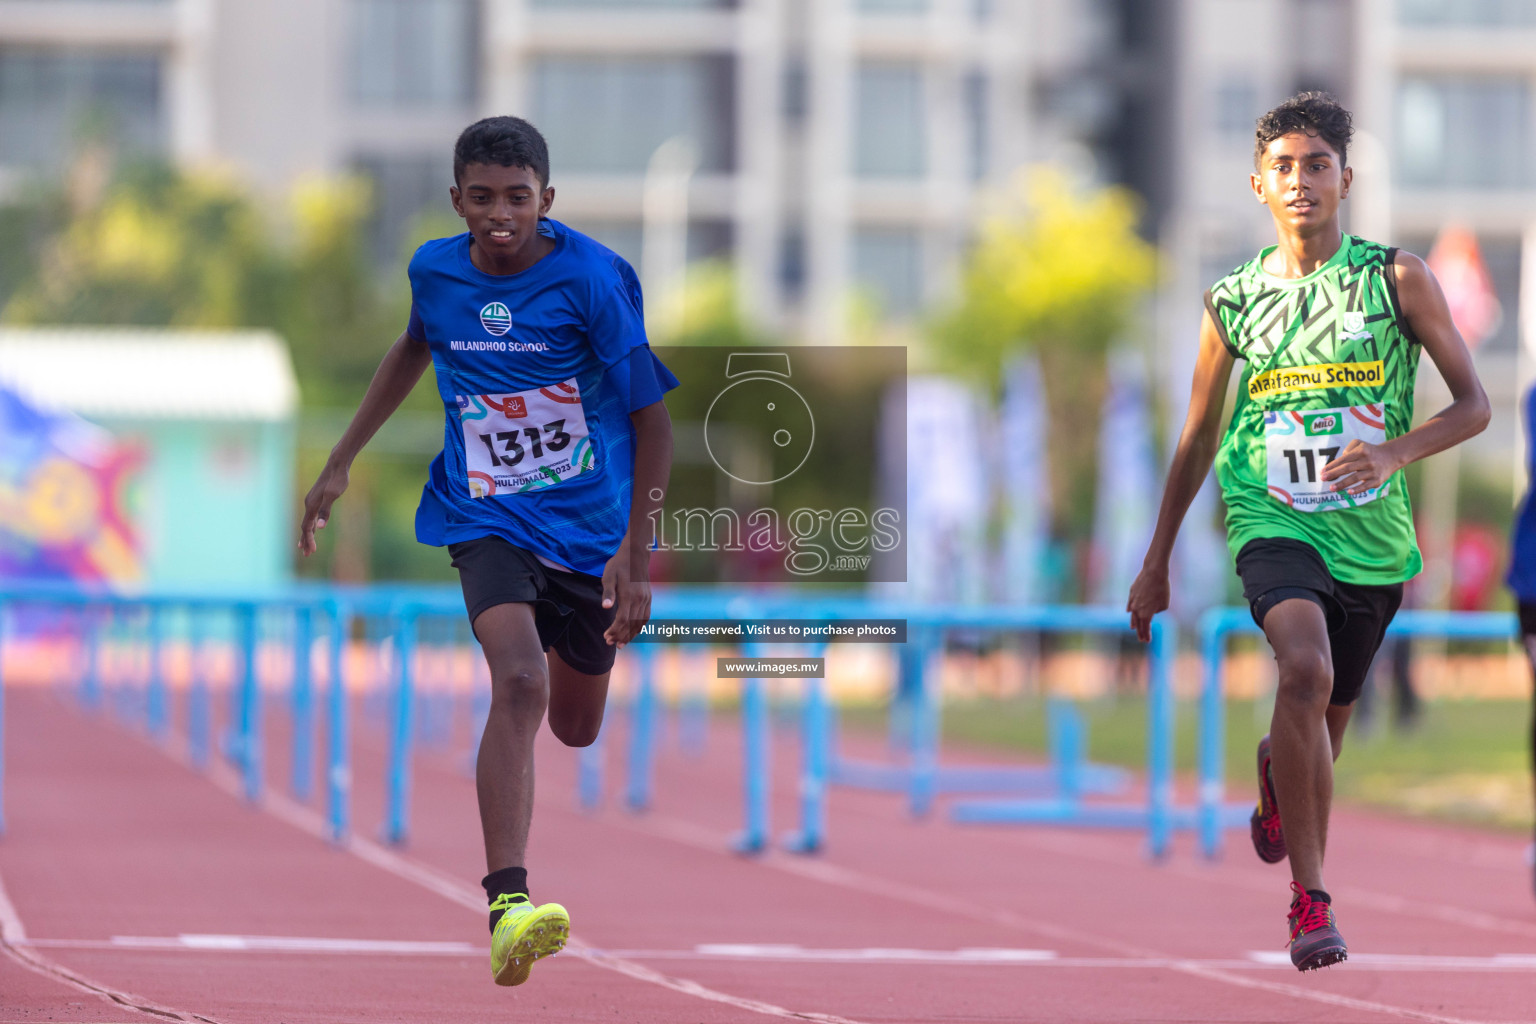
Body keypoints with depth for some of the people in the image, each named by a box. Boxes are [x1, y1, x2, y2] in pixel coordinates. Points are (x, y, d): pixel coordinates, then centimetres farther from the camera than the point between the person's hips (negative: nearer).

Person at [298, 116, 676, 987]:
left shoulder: (595, 278, -17)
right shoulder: (435, 271, -6)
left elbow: (652, 417, -11)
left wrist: (635, 557, -15)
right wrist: (341, 463, 19)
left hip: (591, 523, 0)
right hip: (487, 519, 0)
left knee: (576, 728, 16)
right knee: (519, 681, -27)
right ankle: (508, 909, -35)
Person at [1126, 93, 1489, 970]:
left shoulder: (1396, 278, -2)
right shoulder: (1235, 299, 4)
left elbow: (1475, 405, -1)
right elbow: (1198, 439, 14)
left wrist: (1396, 451, -20)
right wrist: (1157, 562, 17)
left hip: (1372, 536, 1)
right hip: (1274, 523, -1)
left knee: (1330, 719, 14)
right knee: (1306, 669, -29)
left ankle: (1275, 779, 53)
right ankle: (1312, 897, -27)